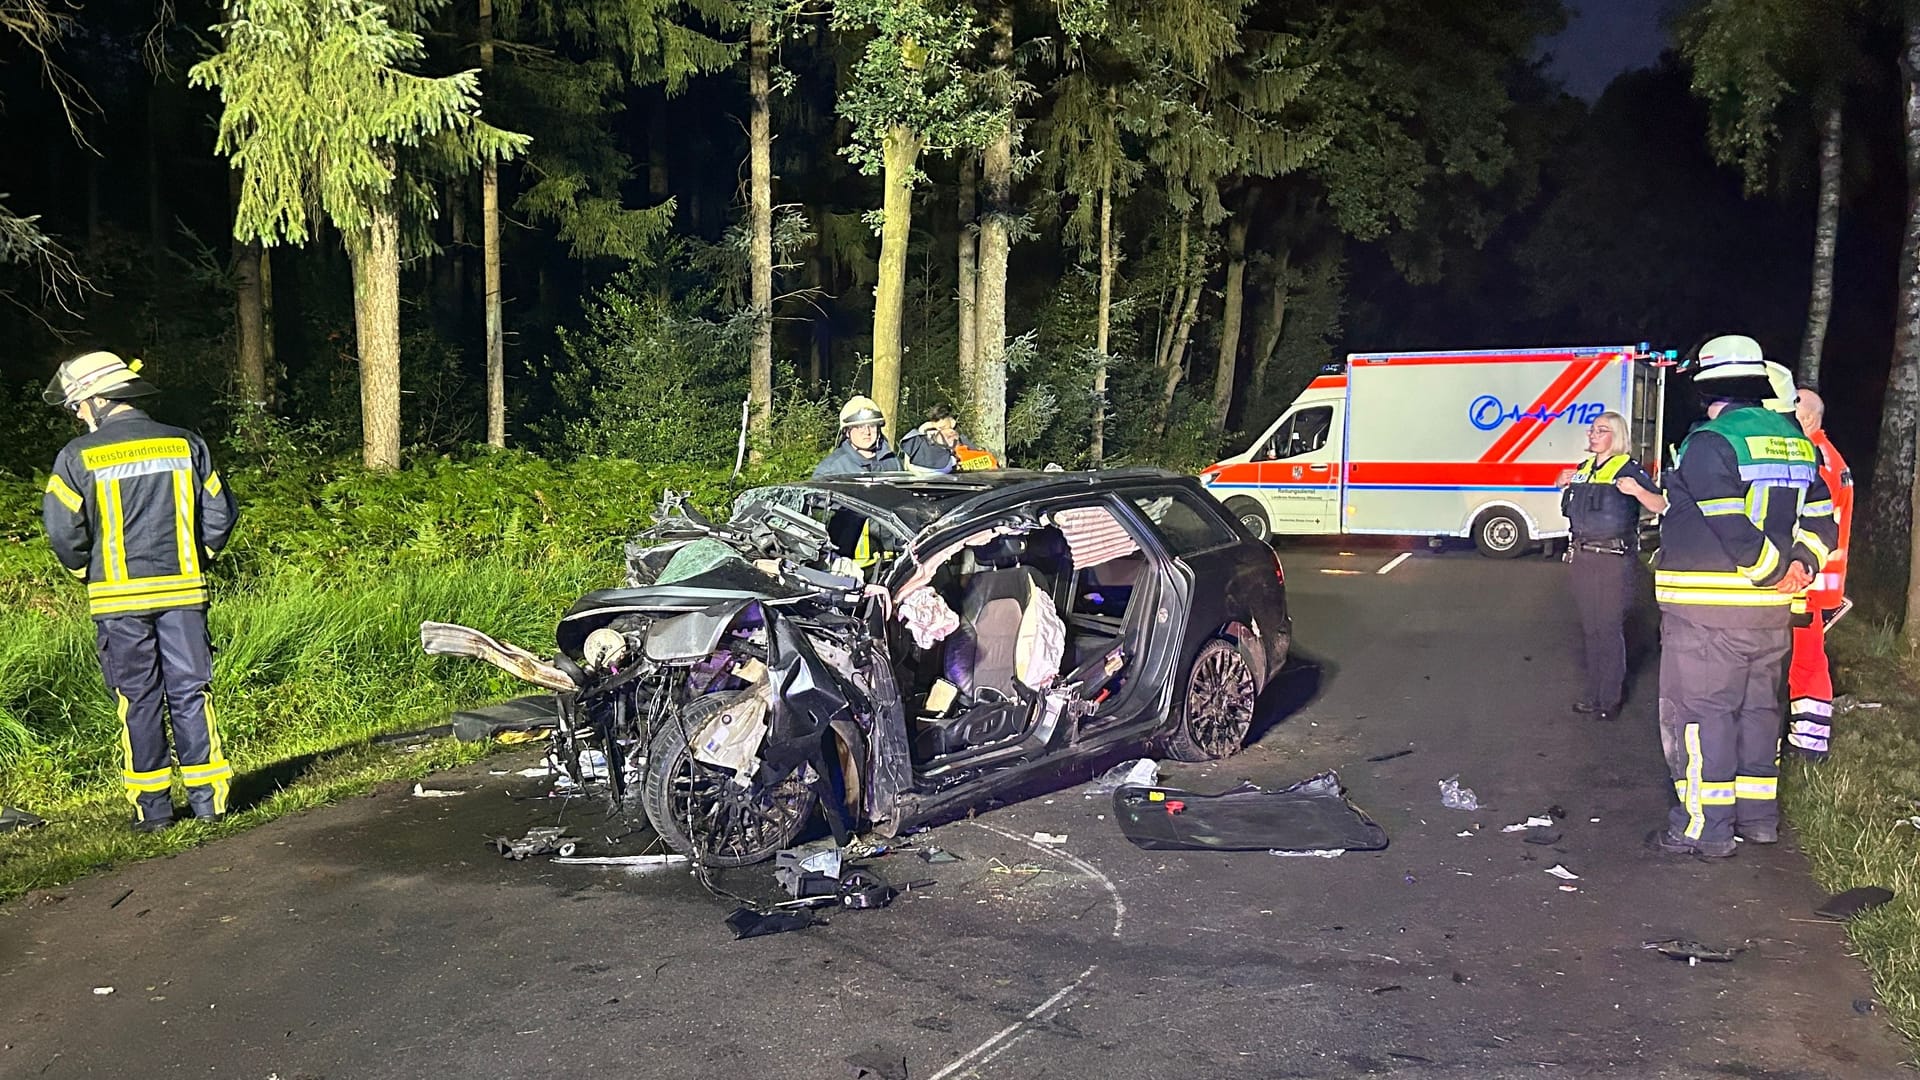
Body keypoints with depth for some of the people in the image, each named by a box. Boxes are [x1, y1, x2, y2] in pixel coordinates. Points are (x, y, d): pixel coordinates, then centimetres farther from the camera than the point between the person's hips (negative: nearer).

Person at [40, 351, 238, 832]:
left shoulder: (78, 457, -5)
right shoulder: (185, 445, 2)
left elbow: (63, 530, -7)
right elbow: (219, 514, 3)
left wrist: (87, 573, 10)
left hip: (119, 598, -2)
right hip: (183, 592, 2)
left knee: (138, 700, 6)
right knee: (189, 692, 8)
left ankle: (152, 806, 11)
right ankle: (207, 796, 9)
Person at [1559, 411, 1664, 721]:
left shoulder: (1629, 468, -8)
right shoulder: (1583, 469, 12)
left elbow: (1661, 506, -18)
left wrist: (1638, 491, -34)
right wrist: (1565, 488, 11)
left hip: (1614, 558, -7)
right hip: (1583, 556, 7)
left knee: (1609, 629, -2)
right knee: (1590, 628, 14)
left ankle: (1610, 700, 6)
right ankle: (1594, 695, 24)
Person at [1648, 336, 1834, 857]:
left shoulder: (1708, 443, -15)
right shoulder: (1795, 441, 12)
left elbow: (1733, 527, -22)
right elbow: (1819, 518, 11)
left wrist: (1777, 570, -11)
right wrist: (1802, 564, -1)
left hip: (1706, 607, -8)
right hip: (1771, 607, 8)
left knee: (1700, 713, -1)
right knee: (1758, 707, 18)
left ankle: (1704, 827, 2)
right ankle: (1758, 814, 27)